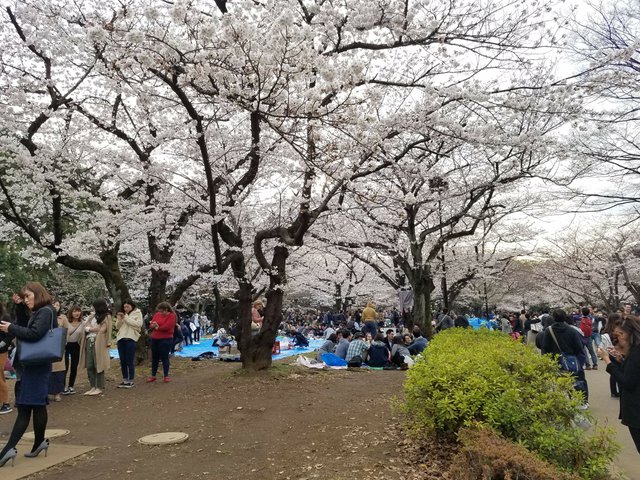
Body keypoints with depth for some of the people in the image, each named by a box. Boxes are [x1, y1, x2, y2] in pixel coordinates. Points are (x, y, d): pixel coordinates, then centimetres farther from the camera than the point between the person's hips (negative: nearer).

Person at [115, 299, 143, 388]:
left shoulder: (137, 313, 3)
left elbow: (138, 324, -12)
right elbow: (117, 327, 17)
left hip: (131, 339, -6)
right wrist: (119, 319, -3)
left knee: (130, 361, -5)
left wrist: (126, 318, -11)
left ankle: (131, 381, 2)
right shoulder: (123, 314, 17)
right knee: (122, 361, 9)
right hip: (121, 339, 6)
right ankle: (125, 380, 18)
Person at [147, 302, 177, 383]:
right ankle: (153, 375, 23)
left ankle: (166, 376, 8)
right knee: (154, 358, 12)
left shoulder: (171, 316, -7)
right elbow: (151, 325, 8)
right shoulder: (157, 314, 9)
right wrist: (153, 325, -15)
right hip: (154, 339, 6)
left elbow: (167, 327, -17)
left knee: (164, 357, -1)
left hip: (165, 339, -6)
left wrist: (157, 327, -6)